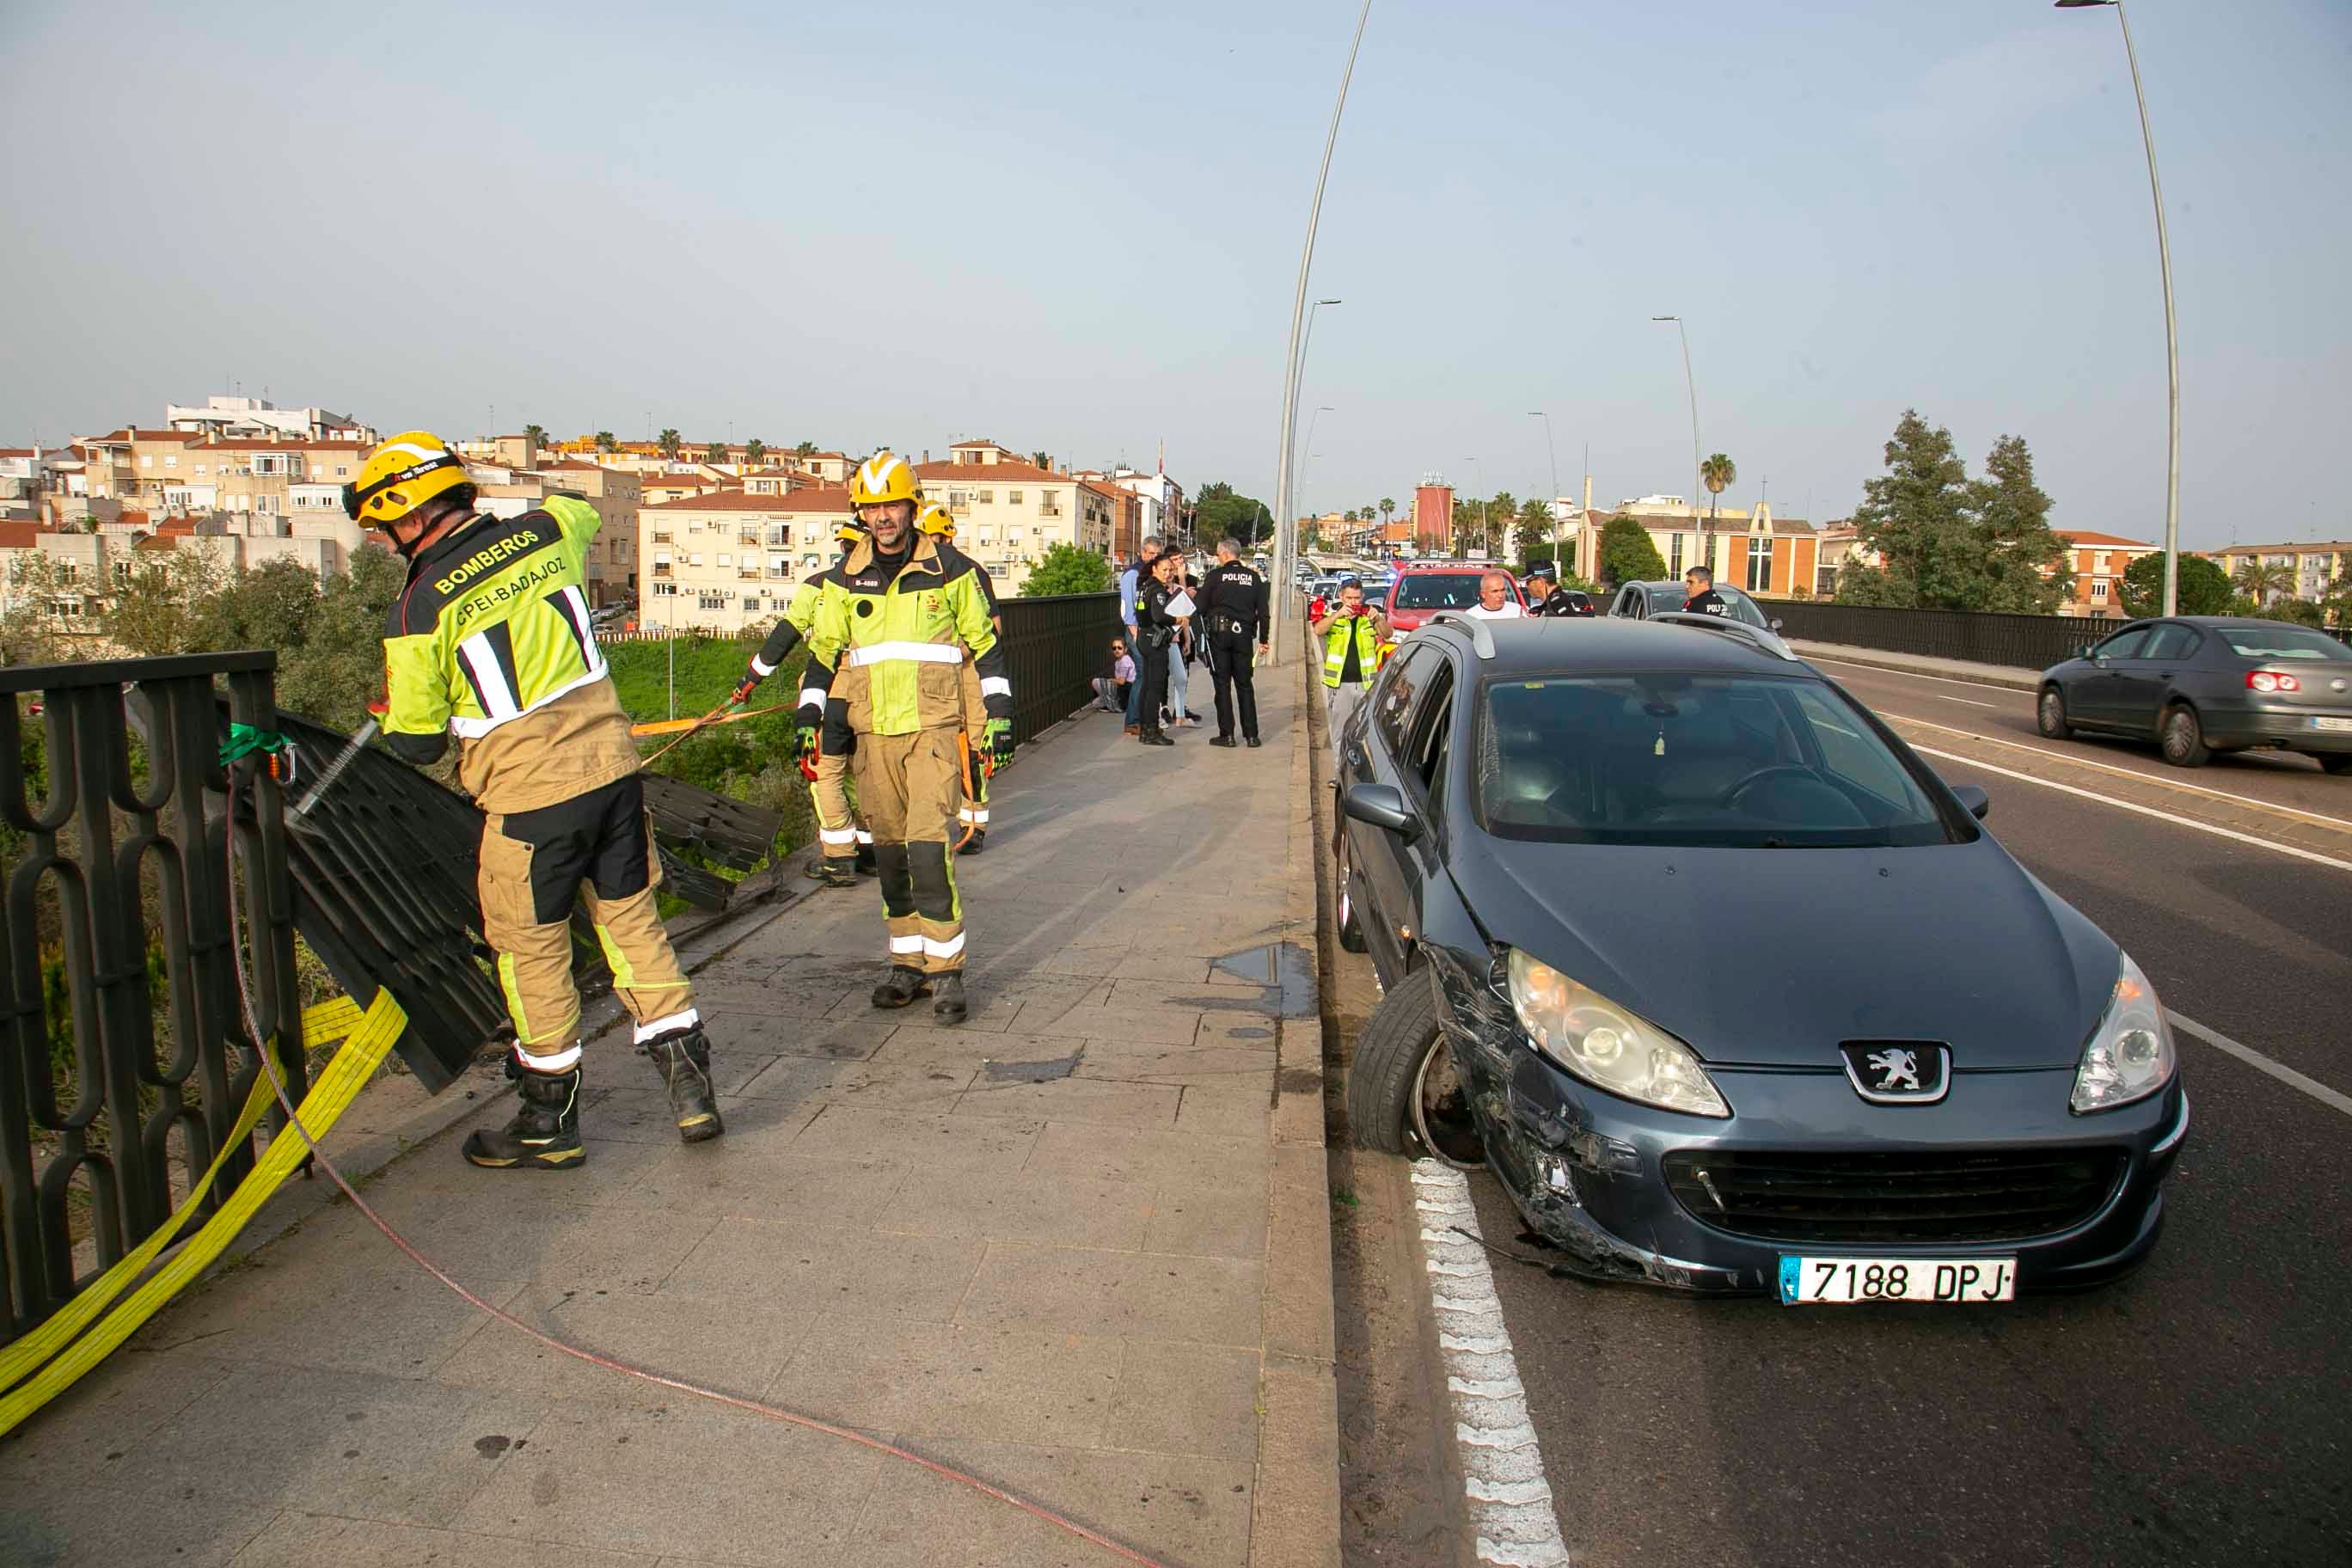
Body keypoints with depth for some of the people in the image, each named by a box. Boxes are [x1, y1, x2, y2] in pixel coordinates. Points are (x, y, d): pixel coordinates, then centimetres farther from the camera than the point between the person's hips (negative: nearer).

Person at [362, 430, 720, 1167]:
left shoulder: (419, 610, -11)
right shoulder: (546, 531, 2)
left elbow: (417, 744, -3)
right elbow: (581, 507, 29)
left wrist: (391, 715, 19)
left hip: (530, 799, -5)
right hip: (613, 767, 5)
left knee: (533, 951, 10)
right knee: (632, 919, 16)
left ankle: (549, 1124, 23)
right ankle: (690, 1084, 18)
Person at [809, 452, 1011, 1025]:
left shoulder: (951, 570, 2)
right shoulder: (844, 582, 10)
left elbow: (986, 644, 7)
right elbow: (824, 654, 18)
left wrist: (999, 715, 4)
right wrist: (821, 720, 10)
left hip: (934, 727, -4)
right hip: (872, 734, 4)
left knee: (928, 846, -14)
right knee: (890, 850, 7)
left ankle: (945, 968, -5)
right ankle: (907, 962, 18)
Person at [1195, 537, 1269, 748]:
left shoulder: (1215, 575, -4)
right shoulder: (1253, 577, 5)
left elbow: (1201, 606, -5)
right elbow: (1263, 611, 6)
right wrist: (1263, 640, 11)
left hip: (1219, 634, -3)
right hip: (1243, 634, 3)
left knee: (1222, 684, 3)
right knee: (1244, 684, 10)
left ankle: (1227, 734, 1)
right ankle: (1251, 734, 8)